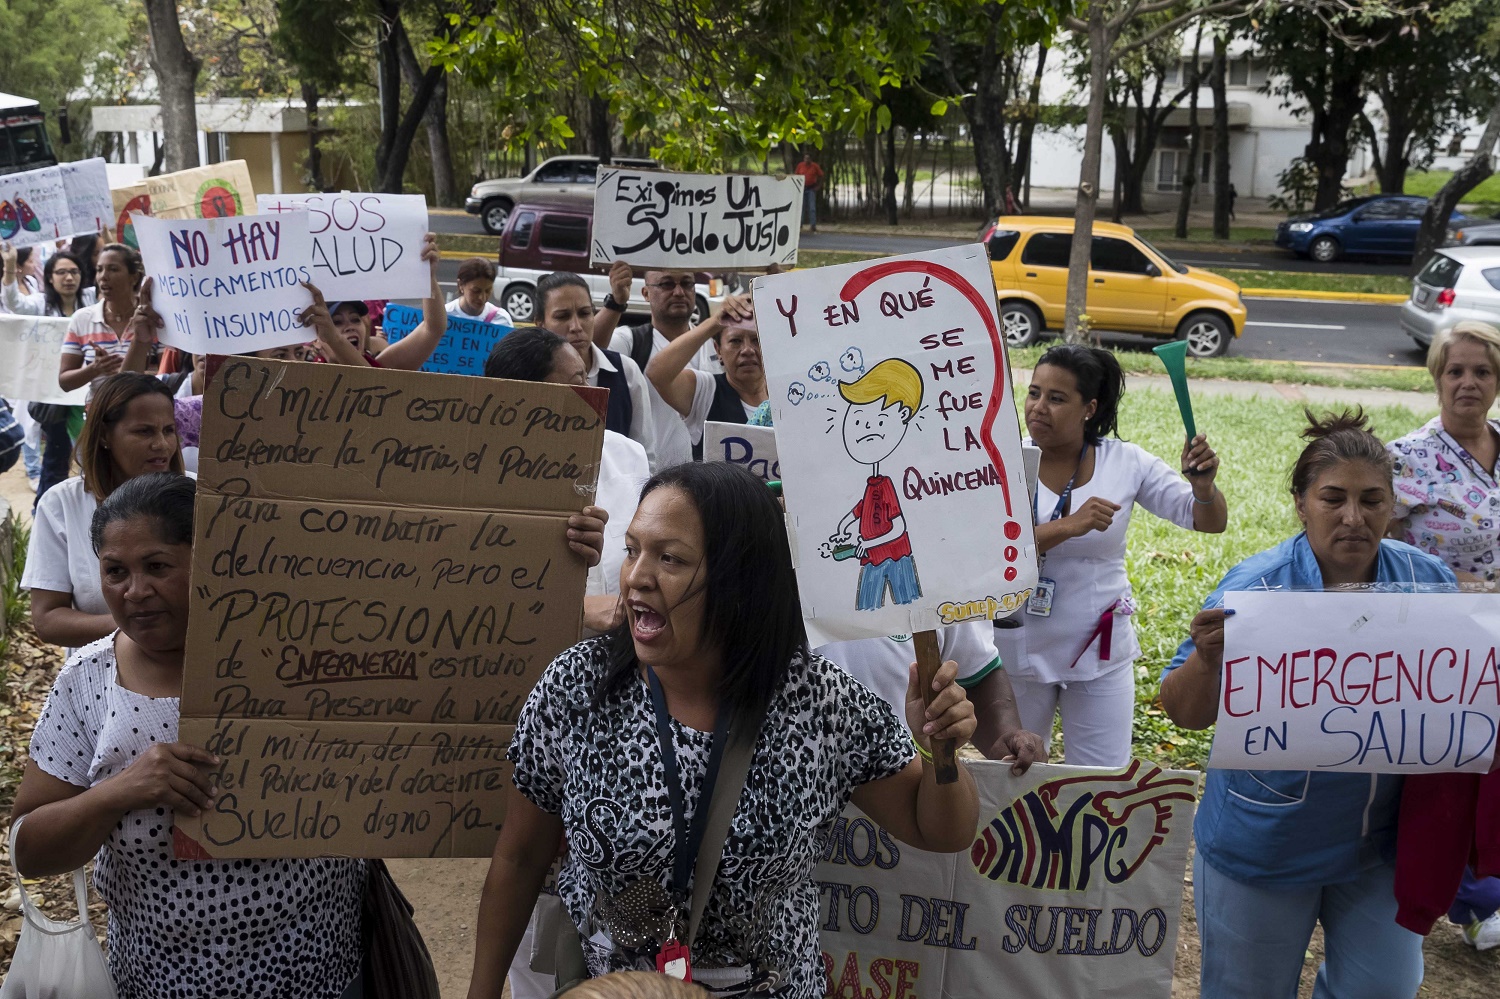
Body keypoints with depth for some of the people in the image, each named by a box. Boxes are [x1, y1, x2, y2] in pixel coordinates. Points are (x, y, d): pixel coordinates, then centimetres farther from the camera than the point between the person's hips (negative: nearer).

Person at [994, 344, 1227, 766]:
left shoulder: (1126, 462, -7)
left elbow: (1210, 522, -3)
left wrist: (1203, 485, -24)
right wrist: (1066, 527, -35)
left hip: (1100, 652, 1)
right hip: (1019, 649, -1)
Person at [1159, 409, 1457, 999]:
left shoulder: (1428, 580, -6)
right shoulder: (1255, 587, -17)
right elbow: (1185, 714, -15)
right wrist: (1206, 659, -36)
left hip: (1381, 843, 3)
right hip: (1262, 848, -3)